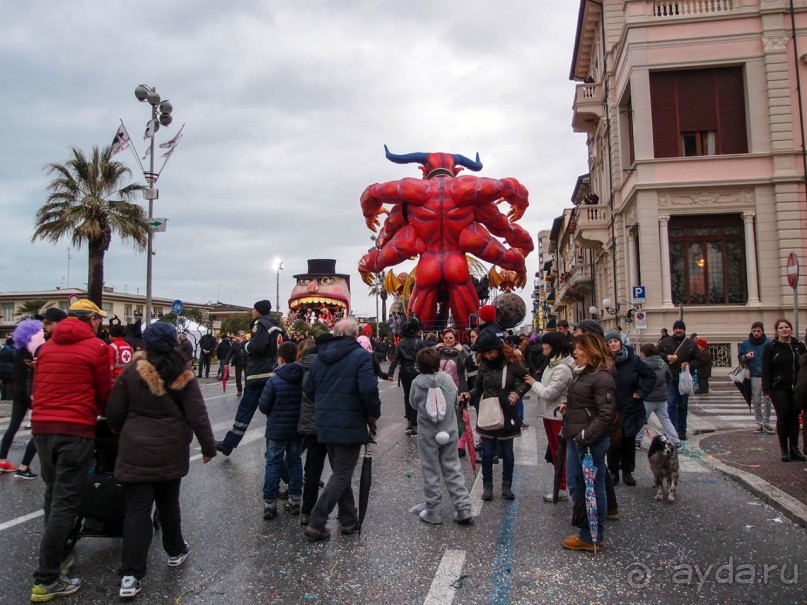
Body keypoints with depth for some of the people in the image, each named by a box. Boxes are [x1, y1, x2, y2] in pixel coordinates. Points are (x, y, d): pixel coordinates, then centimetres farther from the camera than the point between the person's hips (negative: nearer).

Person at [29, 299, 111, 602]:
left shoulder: (47, 346, 12)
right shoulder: (97, 347, -5)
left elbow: (37, 388, 17)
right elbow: (104, 392, 0)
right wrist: (104, 412, 20)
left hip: (41, 426, 7)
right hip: (76, 429, -6)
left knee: (53, 493, 20)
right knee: (65, 500, -3)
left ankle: (57, 550, 32)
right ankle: (46, 580, -1)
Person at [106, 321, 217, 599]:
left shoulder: (131, 372, -6)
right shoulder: (183, 375, -4)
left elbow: (114, 413, -2)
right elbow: (197, 416, -6)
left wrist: (122, 431, 20)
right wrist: (209, 446, 5)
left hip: (136, 451, -1)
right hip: (171, 452, 2)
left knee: (138, 509, 0)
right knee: (169, 502, 20)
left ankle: (131, 575, -4)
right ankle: (175, 551, 36)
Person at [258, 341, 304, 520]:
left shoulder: (274, 381, -17)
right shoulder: (303, 378, -5)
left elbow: (263, 407, -11)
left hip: (277, 430, -4)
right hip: (297, 428, 4)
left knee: (273, 464, 7)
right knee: (294, 462, 16)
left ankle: (269, 503, 10)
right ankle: (295, 500, 23)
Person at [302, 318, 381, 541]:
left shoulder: (320, 355, 7)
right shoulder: (360, 355, -13)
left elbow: (308, 388, 9)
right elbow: (368, 389, -22)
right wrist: (374, 413, -7)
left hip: (325, 423, 7)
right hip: (350, 425, -7)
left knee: (340, 472, 19)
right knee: (342, 475, 3)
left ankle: (348, 520, 27)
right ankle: (316, 524, 1)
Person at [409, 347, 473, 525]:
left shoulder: (417, 382, -13)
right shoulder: (448, 379, -6)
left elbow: (413, 403, 2)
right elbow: (456, 403, 5)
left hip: (427, 434, -2)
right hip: (449, 432, 2)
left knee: (431, 472, 9)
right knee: (452, 470, 11)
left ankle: (433, 513, 17)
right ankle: (463, 510, 11)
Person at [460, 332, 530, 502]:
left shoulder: (511, 364, -10)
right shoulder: (483, 365, -1)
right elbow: (479, 388, 7)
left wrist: (517, 393, -14)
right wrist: (469, 395, -11)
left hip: (506, 415, -2)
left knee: (507, 453, 9)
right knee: (487, 453, 5)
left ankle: (507, 486, 24)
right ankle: (487, 486, 20)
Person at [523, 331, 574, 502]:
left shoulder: (563, 368, -22)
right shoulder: (552, 364, 10)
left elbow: (549, 393, -23)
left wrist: (534, 383, -10)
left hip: (559, 416, -10)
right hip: (549, 414, 10)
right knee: (554, 451, 17)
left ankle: (563, 489, 11)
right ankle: (561, 484, 28)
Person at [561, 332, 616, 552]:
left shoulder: (602, 378, -17)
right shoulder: (583, 373, 13)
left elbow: (606, 414, -21)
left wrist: (585, 437, -23)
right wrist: (567, 407, 7)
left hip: (591, 442, -10)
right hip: (574, 439, 10)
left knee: (593, 488, 4)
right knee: (574, 485, 17)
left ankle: (593, 537, 18)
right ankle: (586, 528, 32)